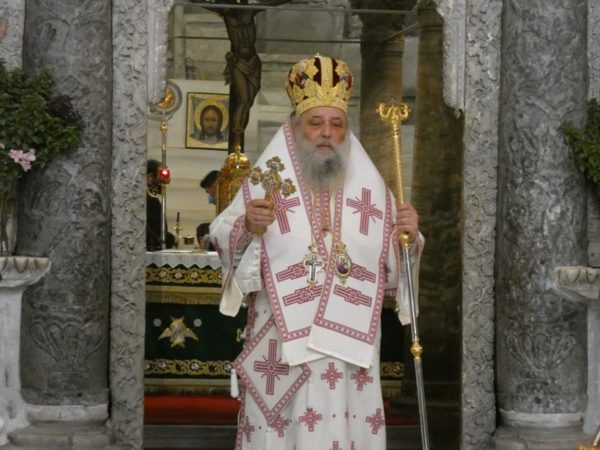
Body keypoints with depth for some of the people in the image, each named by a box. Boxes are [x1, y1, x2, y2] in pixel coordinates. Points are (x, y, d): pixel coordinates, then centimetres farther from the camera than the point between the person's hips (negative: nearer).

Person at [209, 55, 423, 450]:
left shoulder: (370, 187, 8)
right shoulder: (267, 179, 0)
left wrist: (408, 237, -9)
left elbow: (392, 266, 10)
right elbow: (223, 240, 0)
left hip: (349, 343, 2)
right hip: (282, 340, -2)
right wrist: (247, 227, -19)